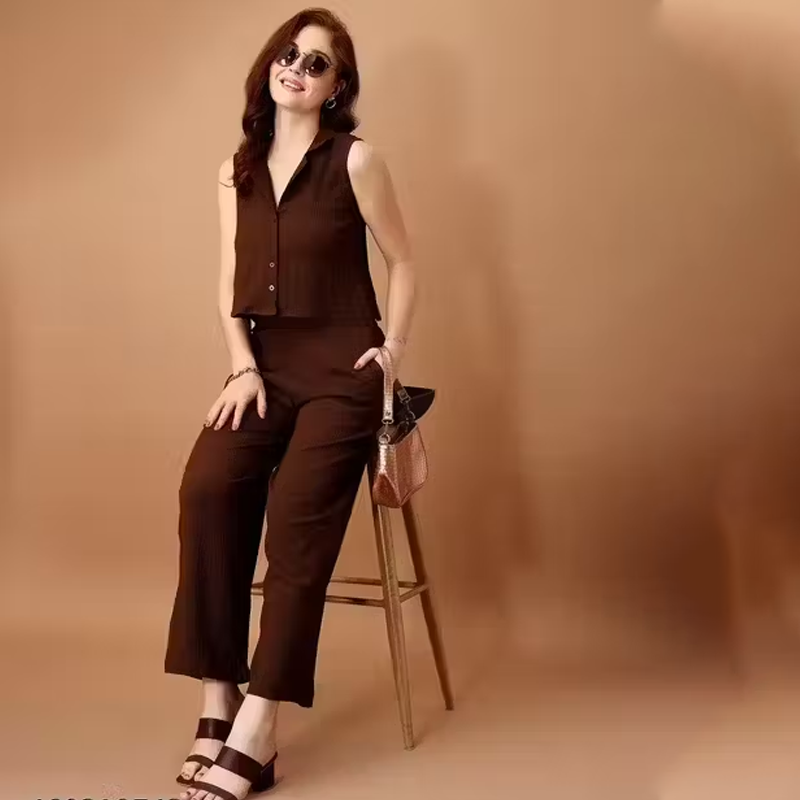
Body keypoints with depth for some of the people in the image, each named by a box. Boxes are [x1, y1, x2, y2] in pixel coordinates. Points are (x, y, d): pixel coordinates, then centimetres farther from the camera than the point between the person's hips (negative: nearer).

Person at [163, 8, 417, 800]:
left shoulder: (355, 160, 1)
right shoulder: (235, 171, 14)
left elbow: (402, 265, 7)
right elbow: (229, 286, 11)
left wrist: (392, 346, -4)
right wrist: (243, 367, -3)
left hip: (340, 365, -4)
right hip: (265, 365, 4)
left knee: (297, 515, -24)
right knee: (207, 489, -25)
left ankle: (254, 733, -21)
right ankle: (217, 701, -18)